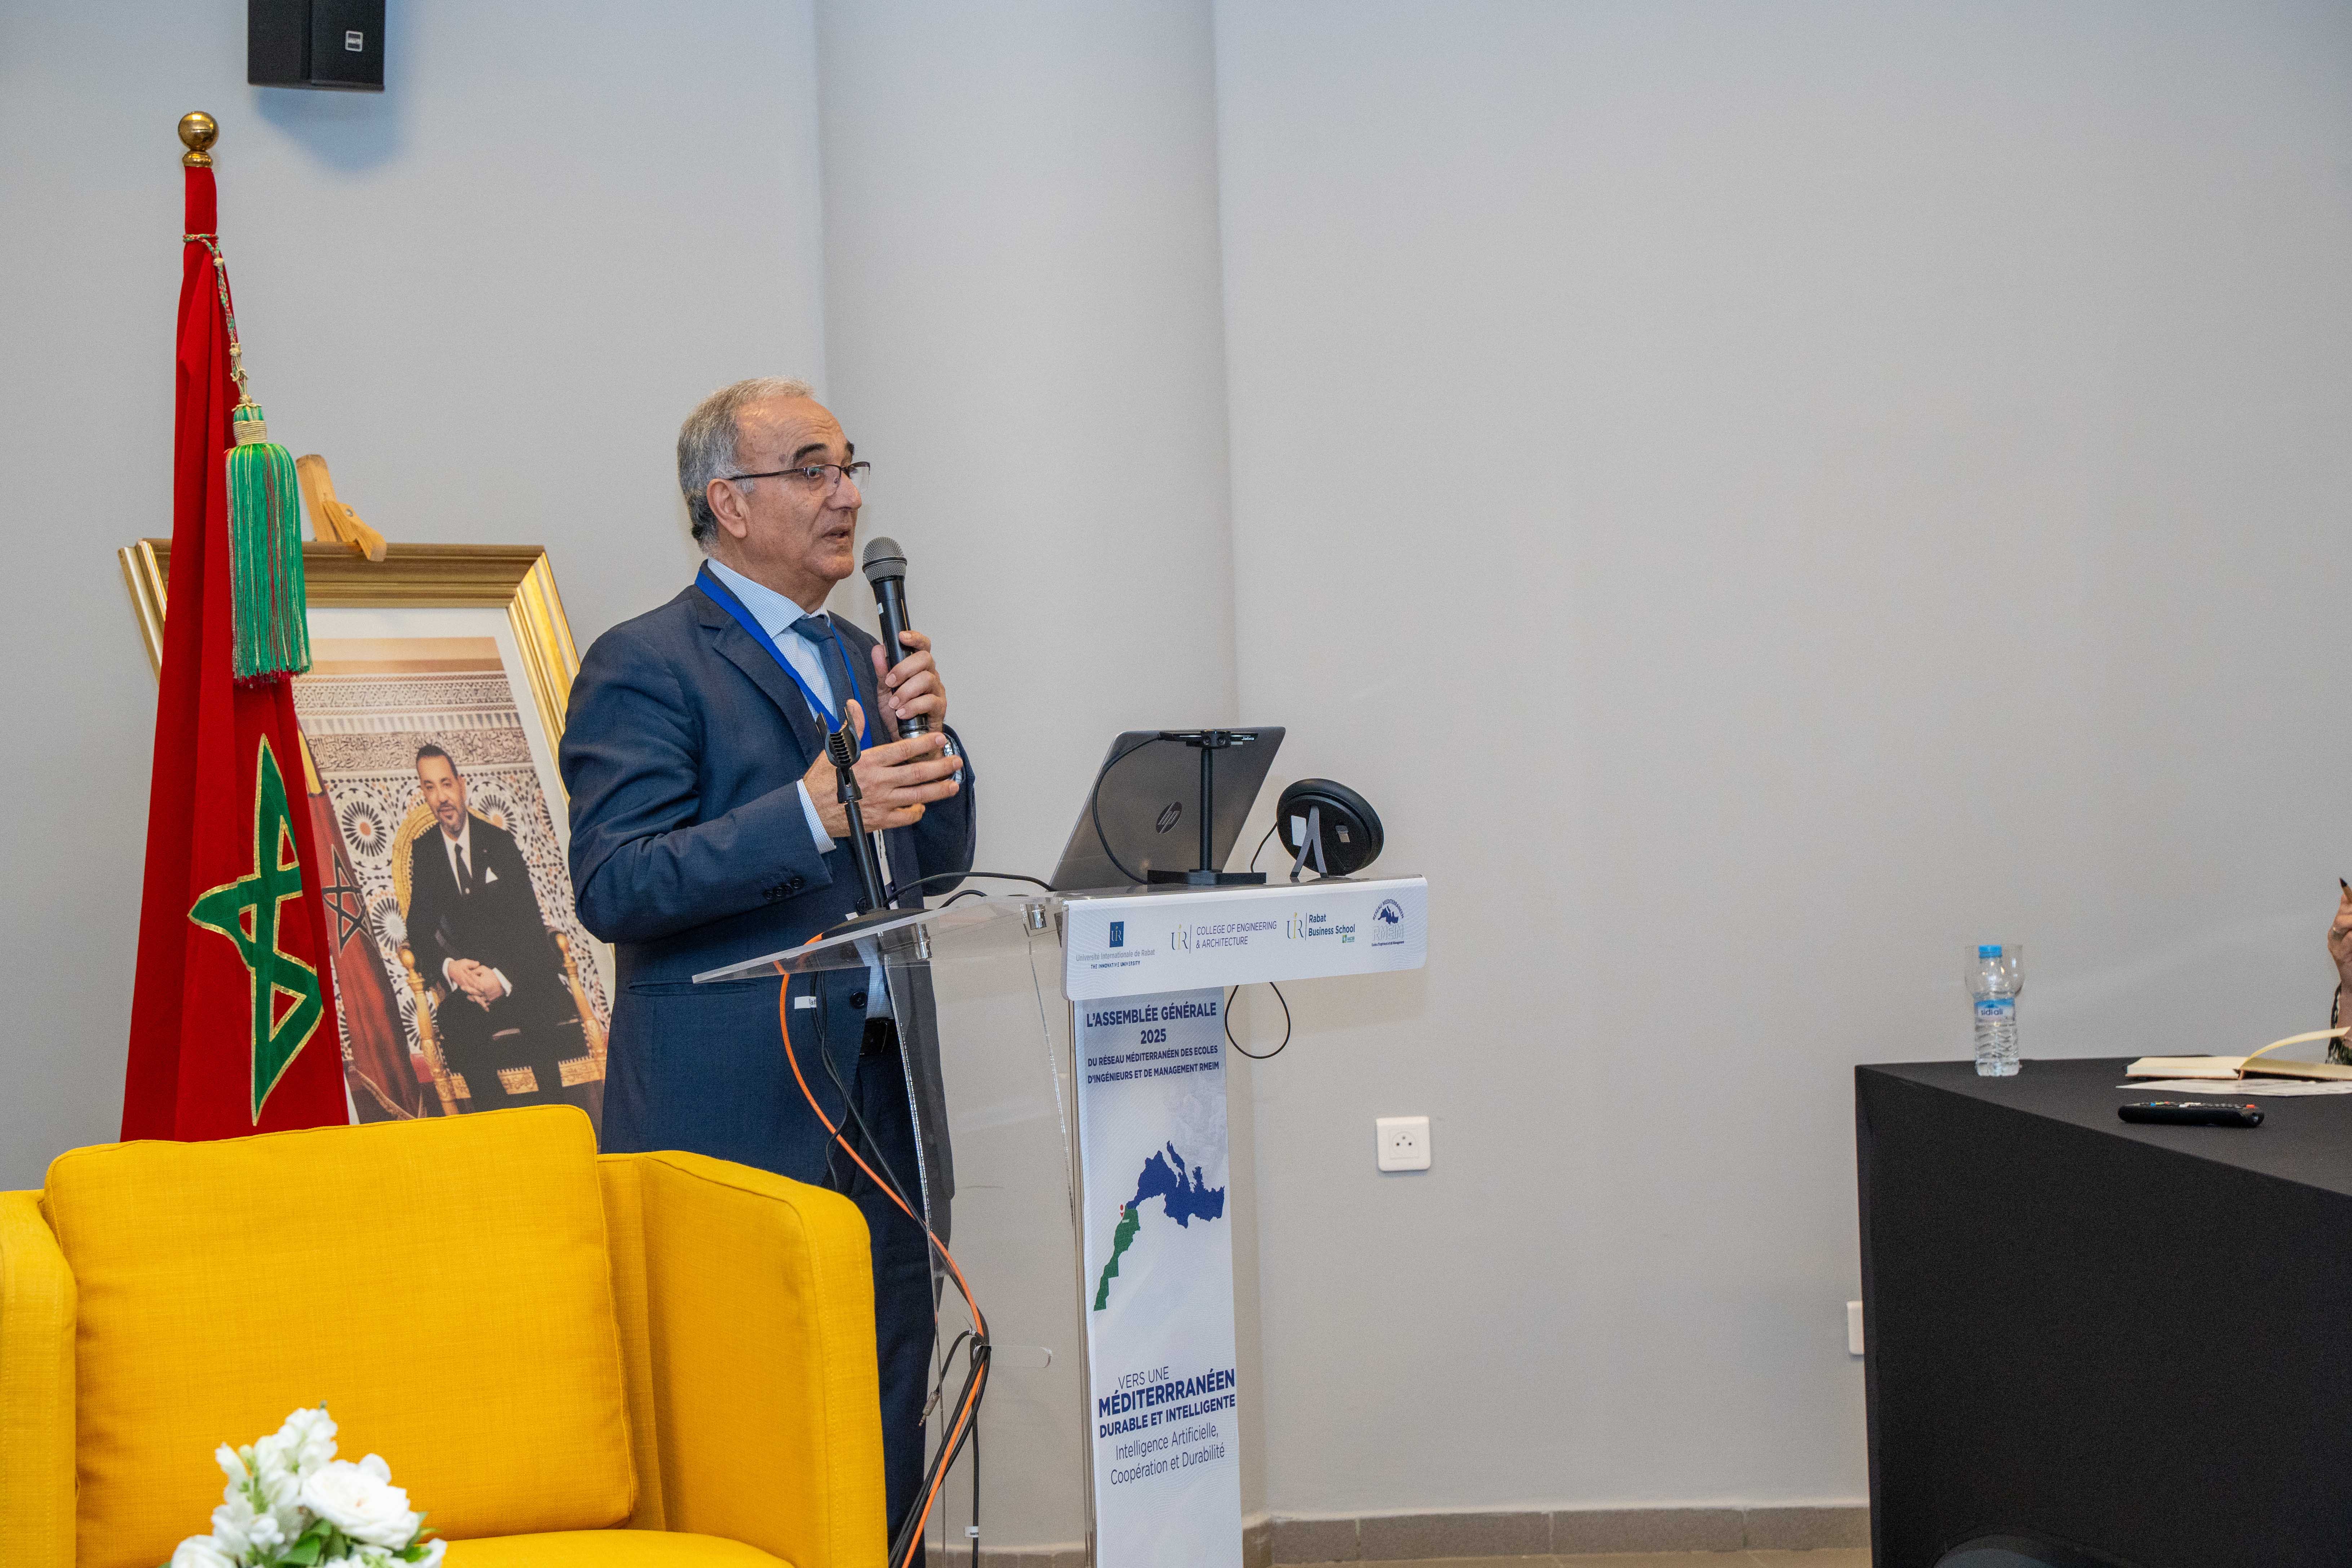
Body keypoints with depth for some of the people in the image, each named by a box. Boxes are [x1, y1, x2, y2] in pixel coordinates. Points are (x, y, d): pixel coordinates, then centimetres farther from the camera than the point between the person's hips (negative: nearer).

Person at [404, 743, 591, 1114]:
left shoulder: (499, 841, 7)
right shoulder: (423, 851, 11)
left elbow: (528, 917, -1)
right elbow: (420, 928, 4)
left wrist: (504, 976, -20)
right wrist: (450, 967, -19)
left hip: (520, 971, 0)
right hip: (465, 976, 0)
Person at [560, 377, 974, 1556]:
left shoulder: (859, 657, 18)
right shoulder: (645, 665, -6)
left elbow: (935, 862, 18)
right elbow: (615, 888, -16)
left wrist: (925, 732, -1)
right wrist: (811, 813, -25)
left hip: (885, 1095, 7)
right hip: (741, 1108, -7)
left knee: (886, 1441, 10)